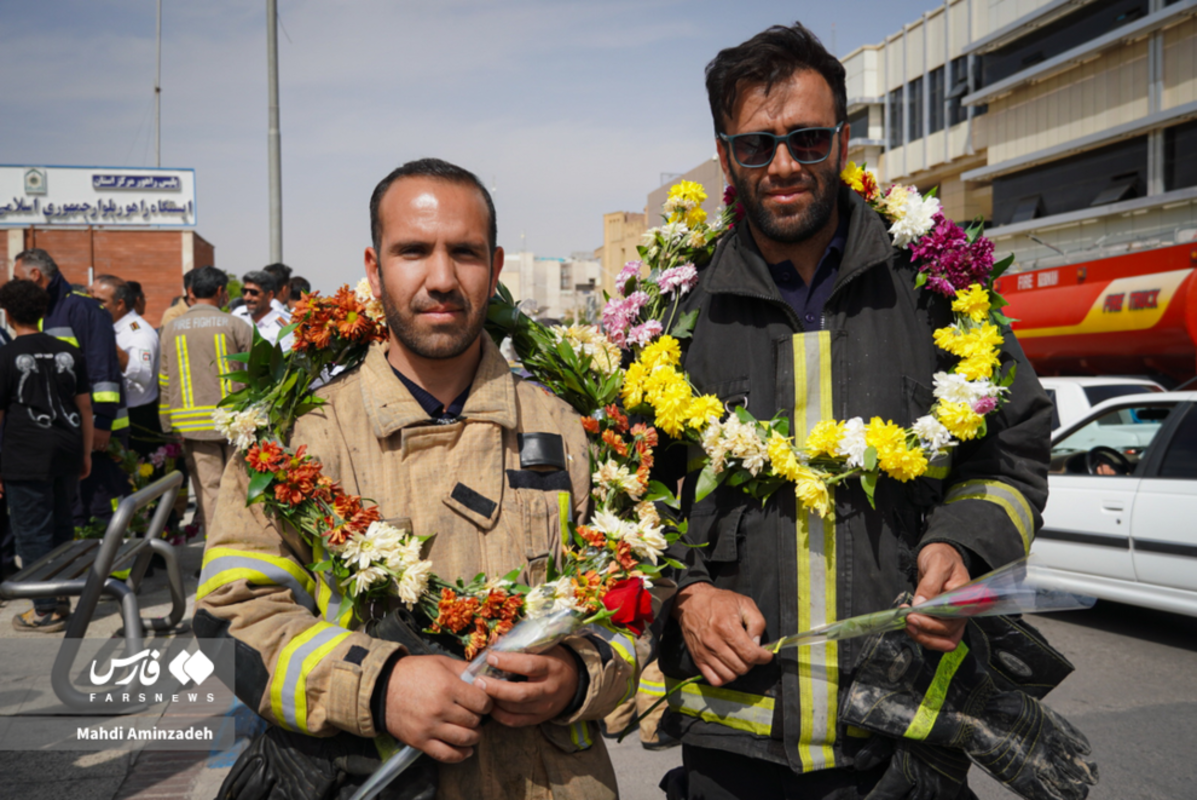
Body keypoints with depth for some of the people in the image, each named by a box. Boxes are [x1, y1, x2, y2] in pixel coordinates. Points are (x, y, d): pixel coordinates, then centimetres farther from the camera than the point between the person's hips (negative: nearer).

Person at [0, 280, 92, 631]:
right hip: (66, 453, 5)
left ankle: (45, 611, 7)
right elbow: (85, 407, 9)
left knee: (32, 533, 3)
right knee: (61, 528, 16)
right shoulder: (68, 352, 6)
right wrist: (85, 454, 16)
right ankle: (62, 599, 25)